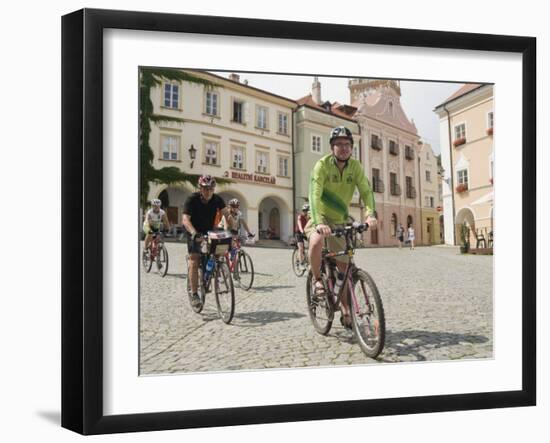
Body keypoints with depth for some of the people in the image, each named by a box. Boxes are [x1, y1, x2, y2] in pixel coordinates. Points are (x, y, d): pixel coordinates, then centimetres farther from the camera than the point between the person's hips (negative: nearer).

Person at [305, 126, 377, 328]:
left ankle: (346, 310, 20)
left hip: (340, 220, 4)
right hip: (320, 217, -4)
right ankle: (317, 281, -11)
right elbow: (315, 194, -30)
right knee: (316, 243, -37)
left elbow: (366, 191, -17)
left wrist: (371, 214, -37)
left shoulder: (355, 167, -7)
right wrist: (319, 222, -45)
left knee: (343, 266, 5)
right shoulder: (323, 164, -19)